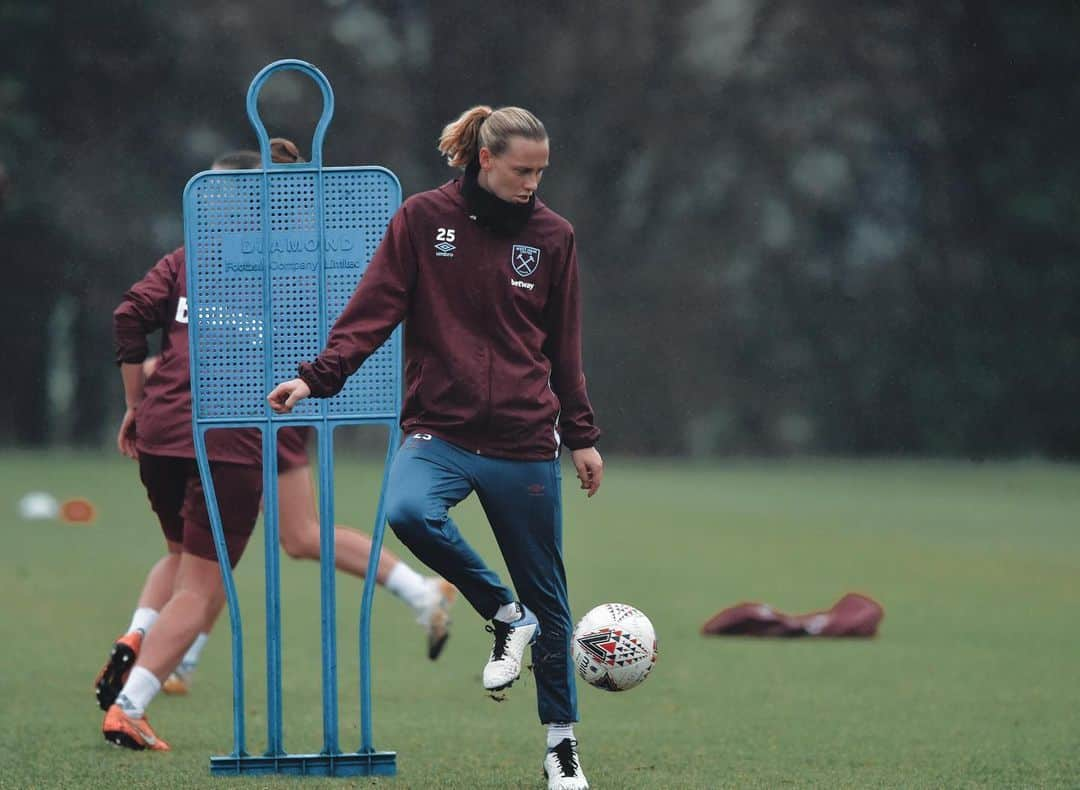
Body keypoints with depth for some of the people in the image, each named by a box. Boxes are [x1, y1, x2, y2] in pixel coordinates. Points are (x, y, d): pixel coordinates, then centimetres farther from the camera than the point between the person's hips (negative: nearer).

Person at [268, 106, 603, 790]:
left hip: (526, 439, 1)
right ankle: (504, 616, -9)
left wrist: (582, 436, 15)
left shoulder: (552, 236, 5)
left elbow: (565, 347, 13)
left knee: (548, 599, 5)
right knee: (409, 511, -34)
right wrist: (318, 377, -16)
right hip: (440, 431, -1)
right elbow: (375, 309, -3)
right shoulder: (422, 219, -1)